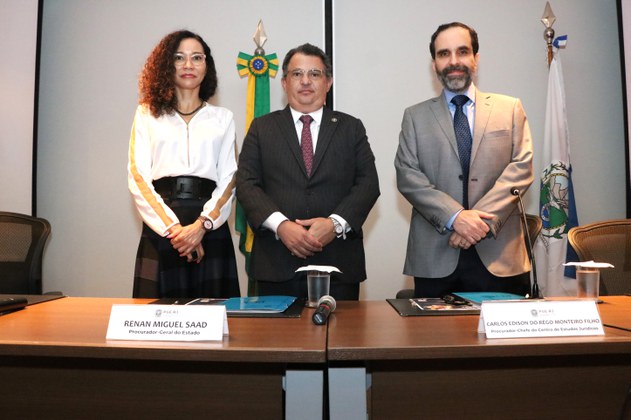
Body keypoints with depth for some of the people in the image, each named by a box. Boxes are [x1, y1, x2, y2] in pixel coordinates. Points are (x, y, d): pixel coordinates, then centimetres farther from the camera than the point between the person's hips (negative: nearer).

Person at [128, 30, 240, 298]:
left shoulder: (222, 118, 13)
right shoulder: (147, 114, 12)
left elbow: (228, 180, 5)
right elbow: (138, 178, 3)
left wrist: (201, 225, -11)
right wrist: (172, 227, -10)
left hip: (210, 228, 1)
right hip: (161, 227, 0)